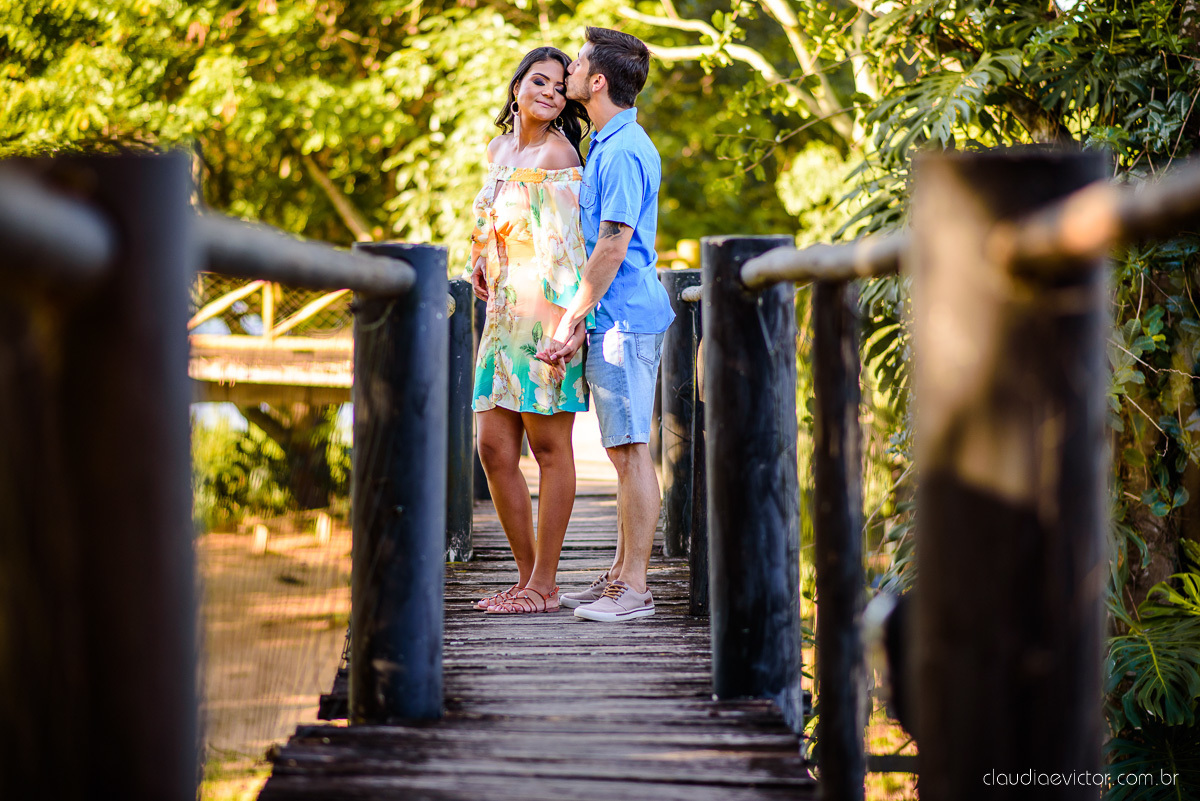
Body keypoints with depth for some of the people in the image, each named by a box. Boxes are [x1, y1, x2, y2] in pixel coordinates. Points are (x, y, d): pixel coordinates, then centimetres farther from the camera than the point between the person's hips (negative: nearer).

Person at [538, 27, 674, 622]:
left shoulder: (622, 151, -15)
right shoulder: (609, 144, 18)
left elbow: (613, 246, -19)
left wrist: (570, 322, -15)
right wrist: (577, 323, 17)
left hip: (625, 319, -11)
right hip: (617, 320, 11)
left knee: (630, 450, -8)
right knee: (623, 451, 13)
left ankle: (634, 589, -6)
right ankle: (620, 575, 20)